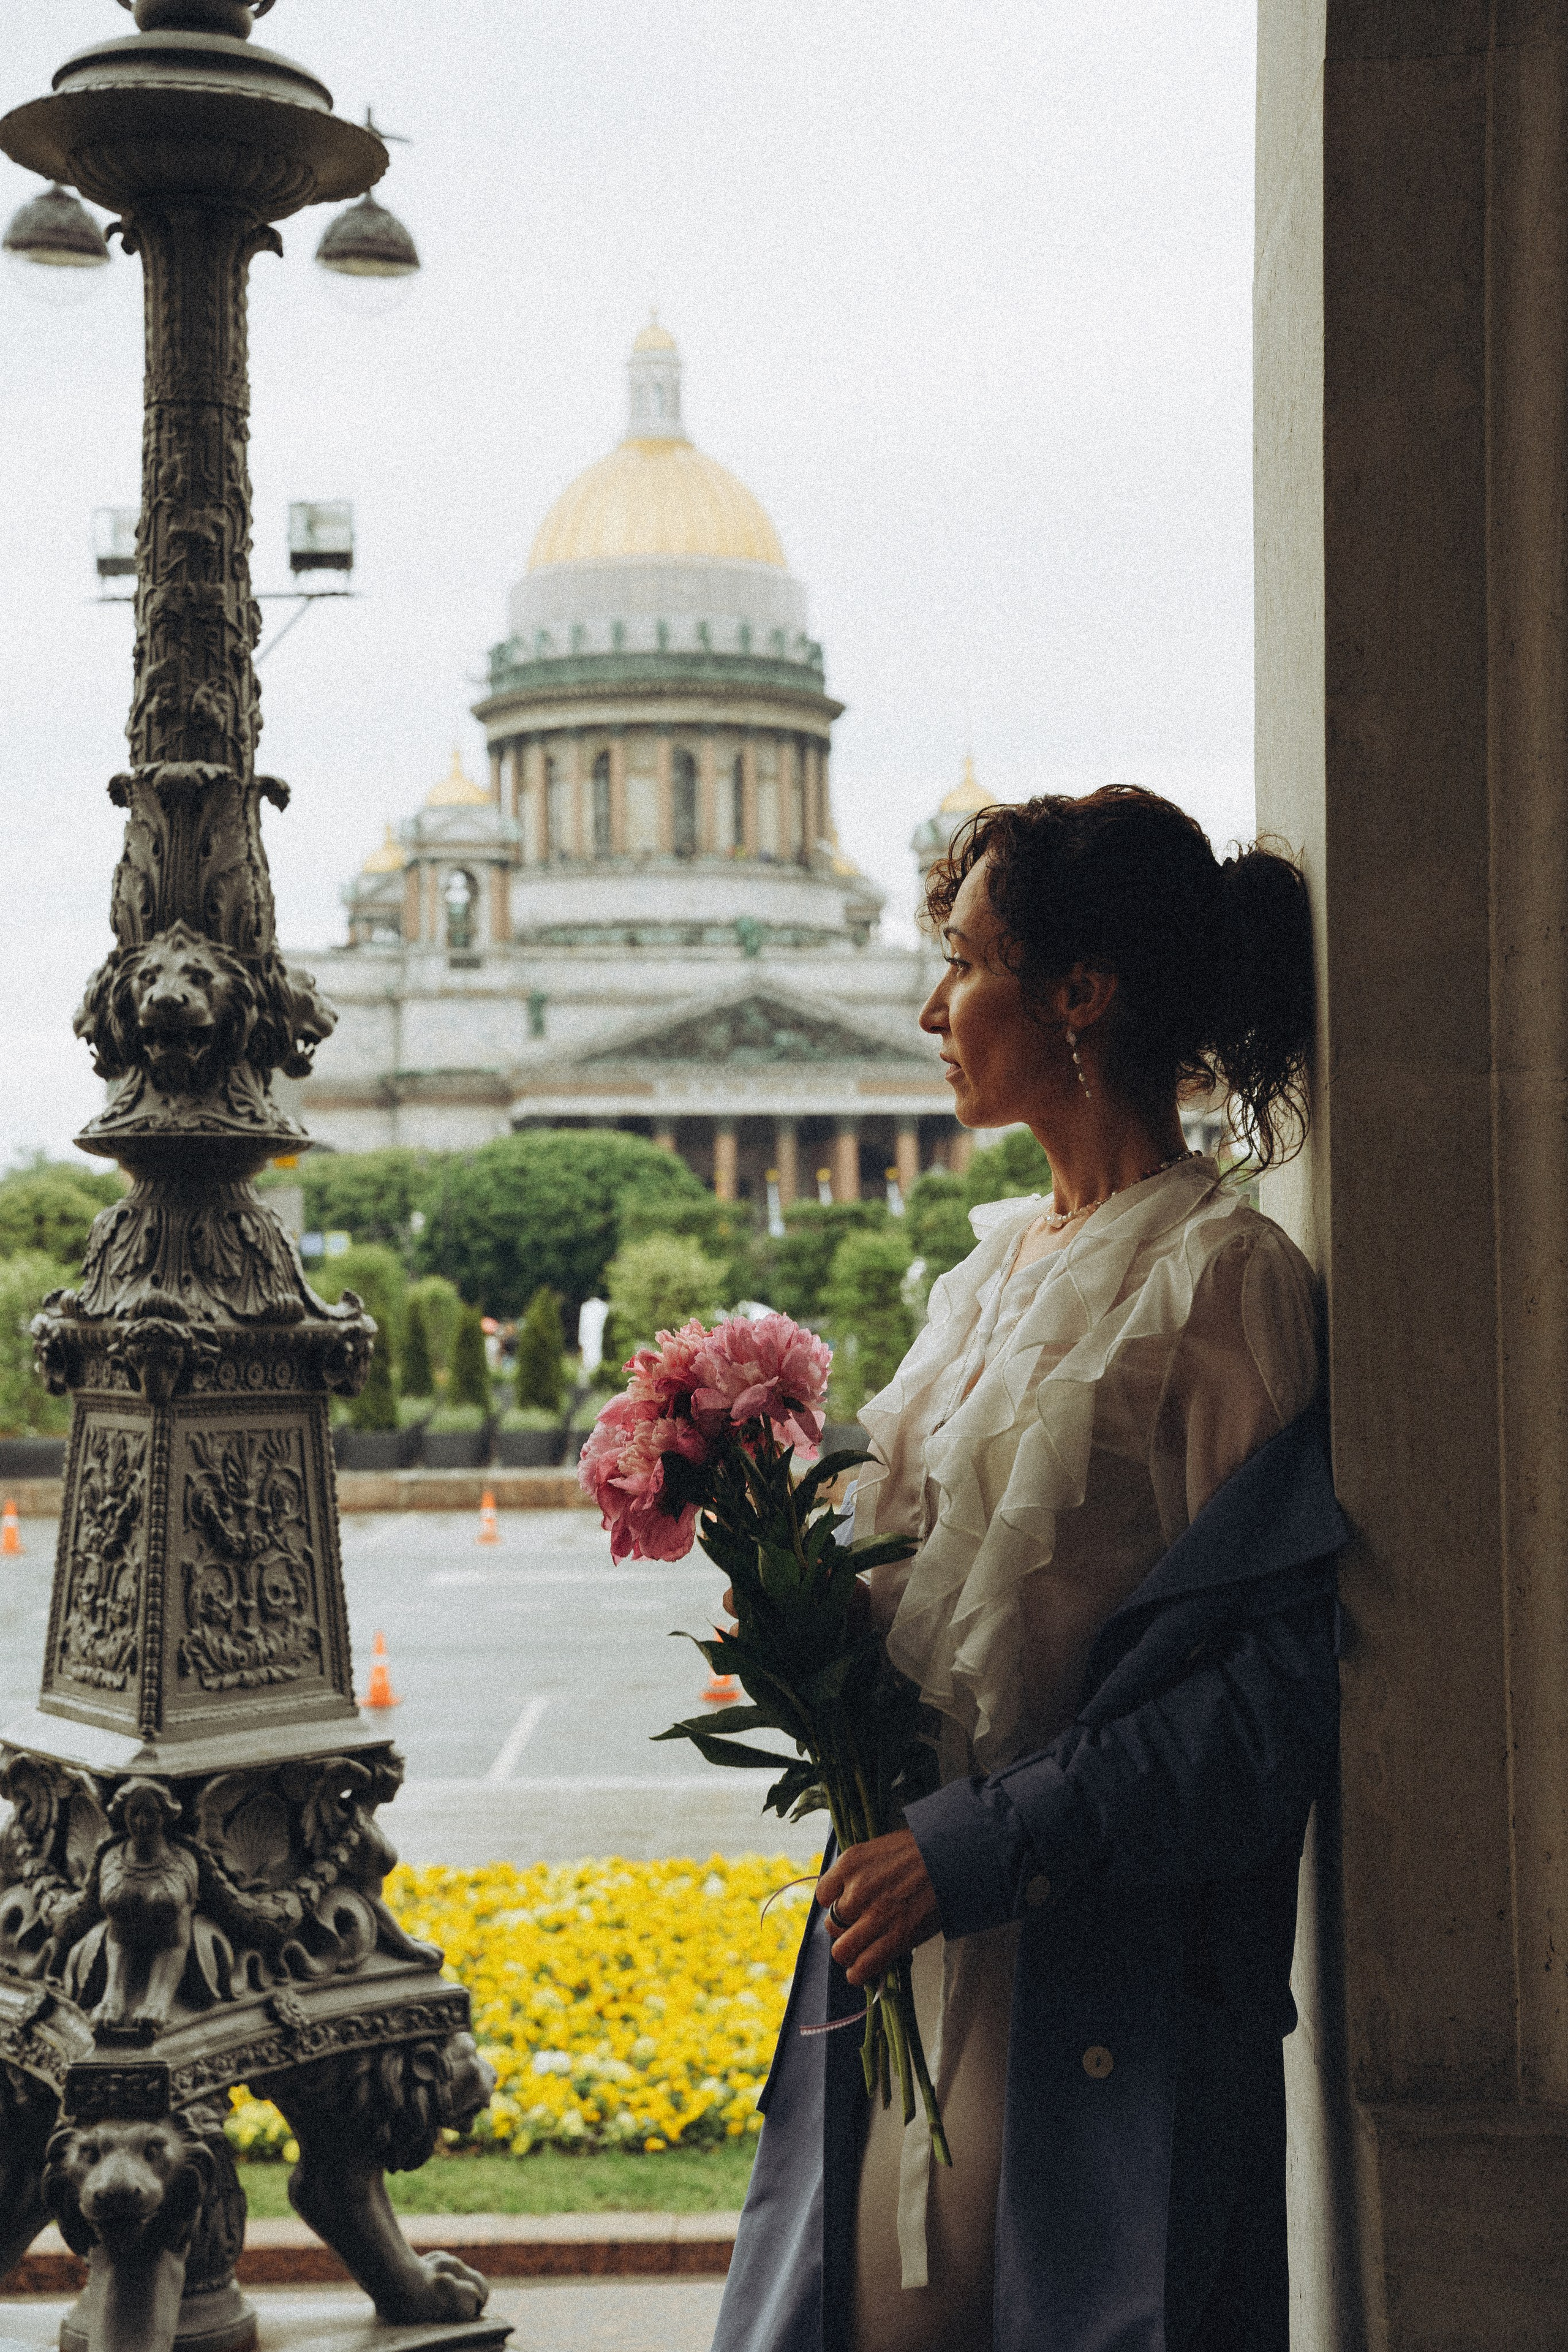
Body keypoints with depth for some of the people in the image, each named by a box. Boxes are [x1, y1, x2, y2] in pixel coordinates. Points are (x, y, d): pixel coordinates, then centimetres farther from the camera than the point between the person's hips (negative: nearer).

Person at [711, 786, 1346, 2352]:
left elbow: (1273, 1685, -18)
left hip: (1097, 1970, -7)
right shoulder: (993, 1267, 12)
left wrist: (993, 1844, -20)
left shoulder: (1222, 1277, -13)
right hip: (915, 1931, 7)